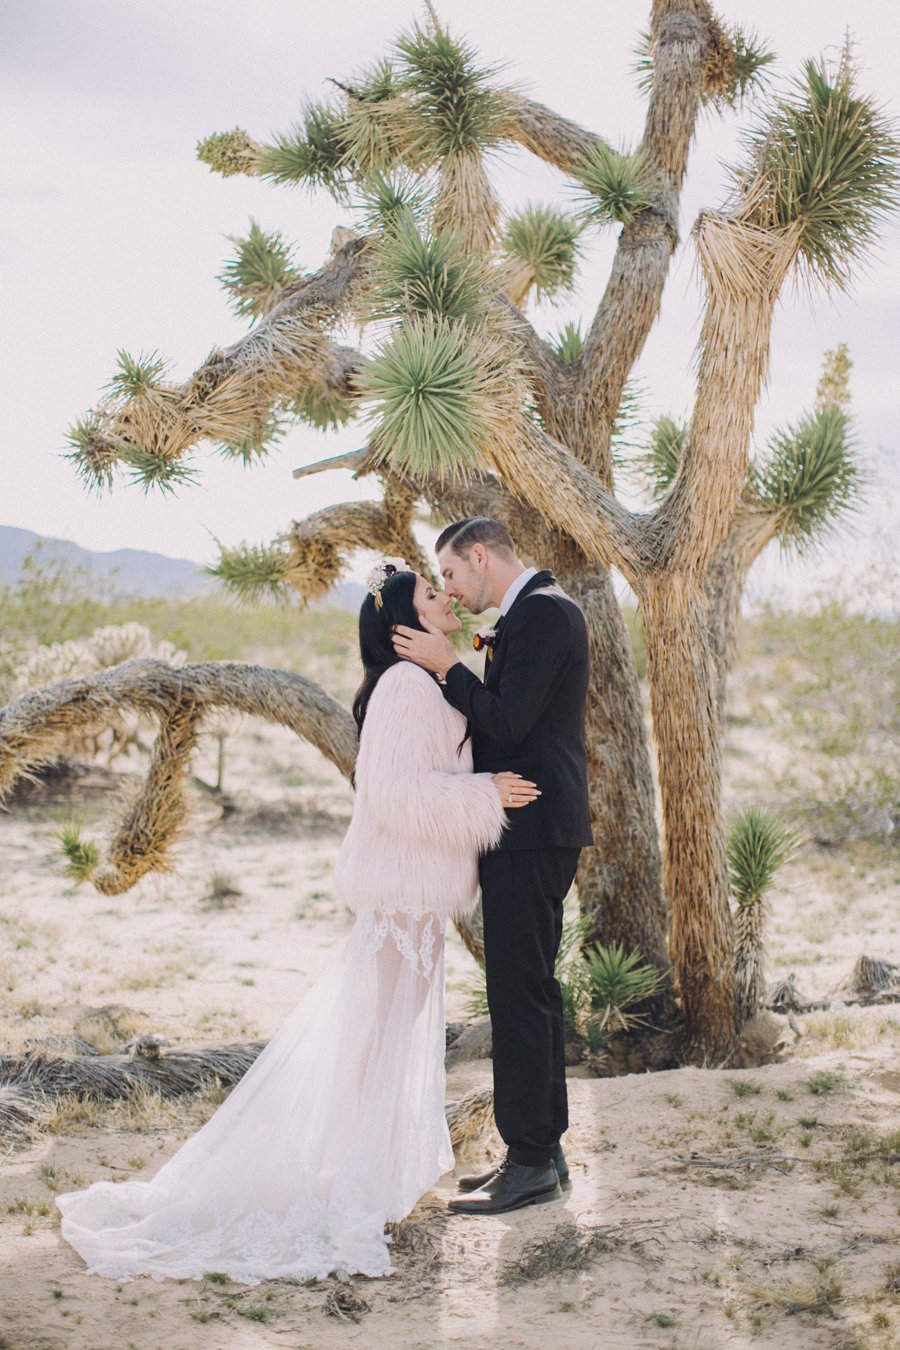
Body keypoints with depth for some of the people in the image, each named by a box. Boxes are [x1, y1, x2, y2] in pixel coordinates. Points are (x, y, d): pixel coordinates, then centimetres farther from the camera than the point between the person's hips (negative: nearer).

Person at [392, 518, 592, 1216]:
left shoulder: (541, 611, -14)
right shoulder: (541, 609, 18)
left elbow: (507, 721, -20)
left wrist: (447, 665, -12)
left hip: (530, 831, -11)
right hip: (536, 830, 11)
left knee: (520, 994, -6)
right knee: (532, 989, 15)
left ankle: (531, 1164, 1)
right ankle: (542, 1149, 24)